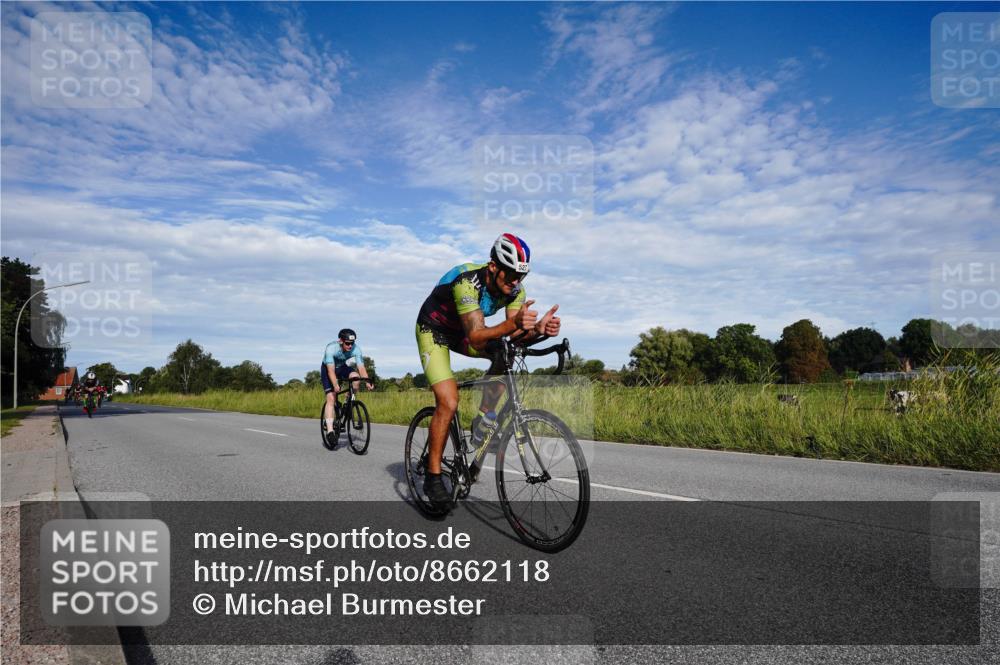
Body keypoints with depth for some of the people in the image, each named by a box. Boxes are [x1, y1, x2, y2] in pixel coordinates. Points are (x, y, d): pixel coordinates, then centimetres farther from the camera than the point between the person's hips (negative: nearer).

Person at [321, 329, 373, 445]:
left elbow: (361, 368, -32)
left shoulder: (356, 349, -26)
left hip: (343, 367, 3)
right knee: (331, 398, -18)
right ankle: (329, 431, -19)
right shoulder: (331, 348, -34)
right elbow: (331, 370, -40)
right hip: (328, 369, -3)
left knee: (356, 376, -30)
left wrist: (367, 381, -48)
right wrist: (335, 385, -54)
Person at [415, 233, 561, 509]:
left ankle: (482, 423, -2)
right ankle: (432, 476, -3)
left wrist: (538, 329, -43)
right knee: (449, 404, -19)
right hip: (433, 330, -6)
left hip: (462, 332, 7)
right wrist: (513, 323, -61)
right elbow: (476, 338, -45)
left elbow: (515, 335, -22)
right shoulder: (468, 281, -37)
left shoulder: (514, 288, -17)